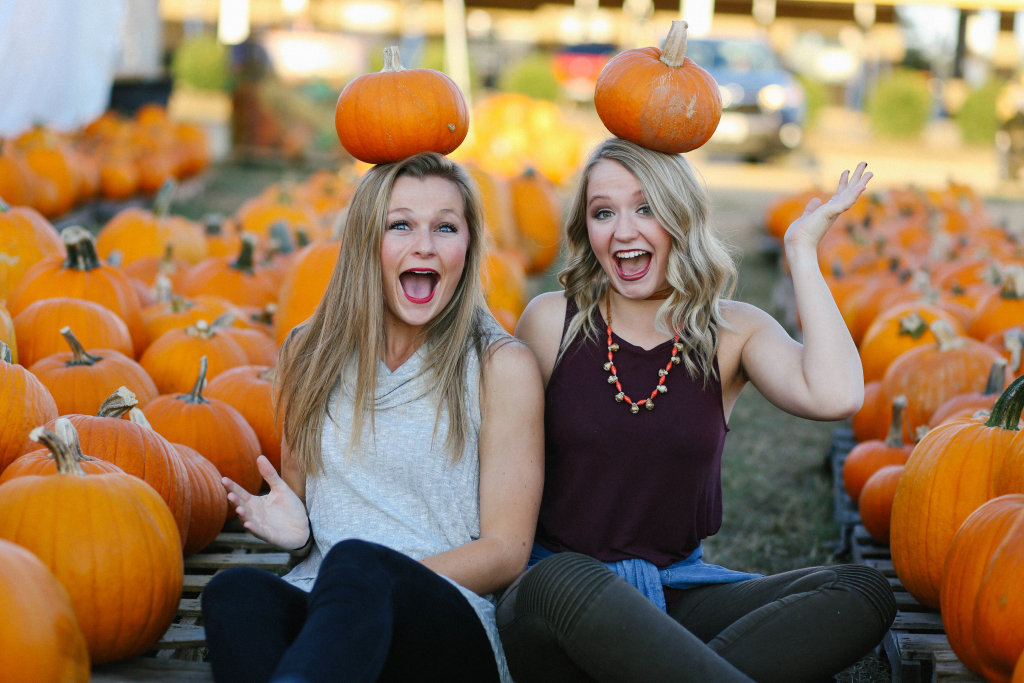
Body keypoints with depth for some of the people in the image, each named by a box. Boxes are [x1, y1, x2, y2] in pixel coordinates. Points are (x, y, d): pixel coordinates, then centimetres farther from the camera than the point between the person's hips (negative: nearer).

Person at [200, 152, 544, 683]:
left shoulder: (501, 367, 3)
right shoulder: (312, 354, 15)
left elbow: (507, 551, 1)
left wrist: (375, 580, -14)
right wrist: (293, 528, 0)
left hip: (456, 630, -3)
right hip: (319, 606, 3)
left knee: (353, 562, -38)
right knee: (236, 589, -33)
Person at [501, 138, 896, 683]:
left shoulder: (732, 332, 5)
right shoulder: (551, 322, 3)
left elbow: (835, 397, -15)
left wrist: (801, 250, -7)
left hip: (675, 591, 3)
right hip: (550, 594, -3)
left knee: (864, 593, -19)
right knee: (563, 582, -39)